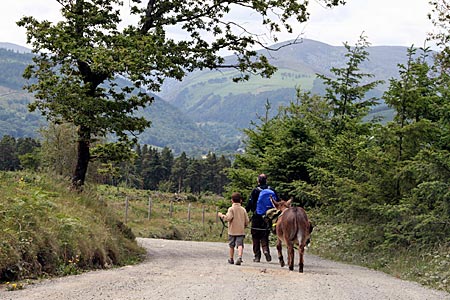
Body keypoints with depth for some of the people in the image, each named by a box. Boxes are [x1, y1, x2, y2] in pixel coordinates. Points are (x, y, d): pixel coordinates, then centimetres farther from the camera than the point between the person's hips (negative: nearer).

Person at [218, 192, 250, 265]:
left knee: (231, 245, 13)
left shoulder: (231, 209, -5)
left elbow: (228, 218, -17)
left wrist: (221, 215, -1)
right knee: (240, 245, -7)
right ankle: (239, 257, -28)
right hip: (241, 231, 1)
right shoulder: (243, 209, 5)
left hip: (232, 231, -1)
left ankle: (231, 259, 24)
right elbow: (247, 221, 5)